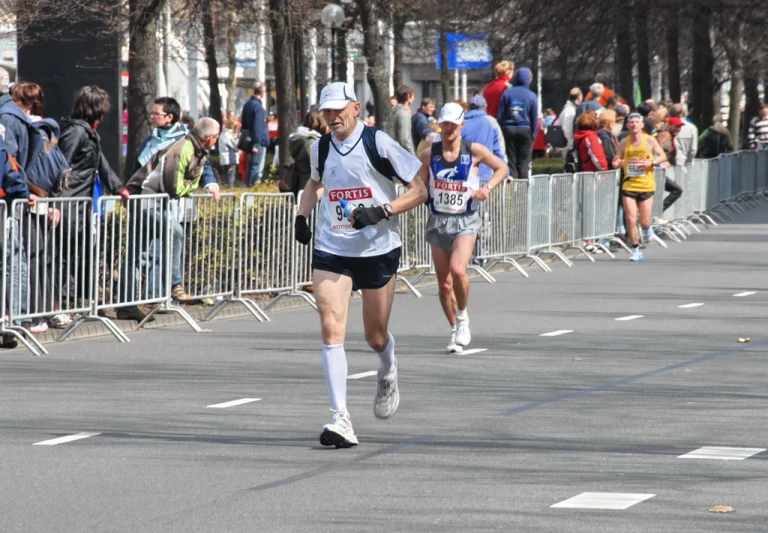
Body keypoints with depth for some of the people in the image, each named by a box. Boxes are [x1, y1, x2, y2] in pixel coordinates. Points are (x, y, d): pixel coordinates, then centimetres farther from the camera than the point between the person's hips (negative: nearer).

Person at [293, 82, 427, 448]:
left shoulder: (378, 143, -8)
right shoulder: (321, 149, 6)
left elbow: (419, 190, -7)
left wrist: (382, 211, -19)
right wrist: (302, 215, 14)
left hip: (378, 250, -3)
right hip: (331, 251, 3)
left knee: (376, 338, 8)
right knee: (331, 328, -15)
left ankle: (387, 375, 46)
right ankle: (340, 418, -19)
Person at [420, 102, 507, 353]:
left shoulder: (474, 151, -4)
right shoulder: (429, 154, 1)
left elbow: (501, 168, 10)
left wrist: (488, 187, -6)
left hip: (465, 220, -3)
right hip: (438, 220, 3)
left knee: (458, 270, -24)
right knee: (444, 282, 4)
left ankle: (462, 316, 1)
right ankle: (455, 331, 21)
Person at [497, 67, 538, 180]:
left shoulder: (507, 93, 0)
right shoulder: (532, 96, -1)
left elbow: (500, 115, 1)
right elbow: (534, 118, 1)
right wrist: (533, 135, 8)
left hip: (508, 129, 1)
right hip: (525, 130, -1)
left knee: (510, 161, 5)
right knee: (524, 163, 2)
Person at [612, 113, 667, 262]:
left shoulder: (649, 140, -2)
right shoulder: (624, 143, 4)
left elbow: (663, 156, 3)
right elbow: (618, 160, 12)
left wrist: (651, 163, -15)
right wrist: (616, 164, -13)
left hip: (646, 186, -1)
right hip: (628, 186, 1)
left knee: (644, 222, -2)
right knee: (630, 219, -8)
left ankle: (647, 228, 36)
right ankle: (636, 250, 4)